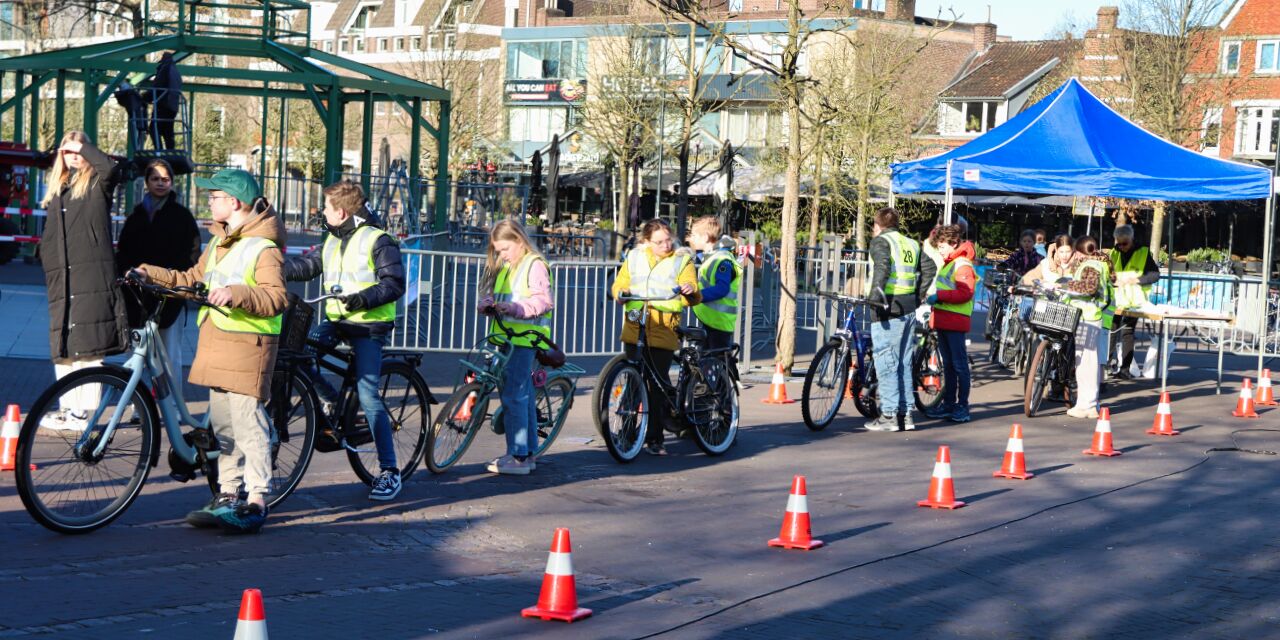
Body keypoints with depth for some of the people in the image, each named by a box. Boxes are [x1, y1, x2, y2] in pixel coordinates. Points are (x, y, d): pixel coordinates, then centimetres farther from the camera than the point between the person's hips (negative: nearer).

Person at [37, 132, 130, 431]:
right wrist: (49, 270, 15)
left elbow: (111, 168, -21)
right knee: (63, 347, 6)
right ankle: (68, 408, 11)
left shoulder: (98, 184, 4)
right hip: (62, 279, 6)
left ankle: (84, 412, -12)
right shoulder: (57, 190, 22)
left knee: (88, 346, -12)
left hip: (92, 275, -6)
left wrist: (84, 146, -8)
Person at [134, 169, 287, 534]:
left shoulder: (263, 247, -11)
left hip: (248, 346, -9)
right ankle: (228, 494, 20)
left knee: (248, 423, -10)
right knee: (223, 425, 13)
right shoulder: (218, 243, 20)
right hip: (216, 344, 9)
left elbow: (276, 297, -21)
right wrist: (150, 274, 21)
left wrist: (237, 294, -34)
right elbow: (193, 280, 28)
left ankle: (256, 501, -8)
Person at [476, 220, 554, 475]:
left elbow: (543, 301, -17)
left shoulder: (534, 265, -8)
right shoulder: (504, 267, 20)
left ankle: (518, 456, -10)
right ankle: (529, 453, 19)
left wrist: (513, 308, -28)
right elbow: (491, 293, 23)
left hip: (525, 338, -9)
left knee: (513, 395, -12)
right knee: (524, 395, 13)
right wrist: (488, 303, -1)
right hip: (508, 337, 9)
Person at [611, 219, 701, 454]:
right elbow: (619, 285, 18)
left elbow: (691, 298, -3)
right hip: (634, 330, 3)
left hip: (664, 332, -3)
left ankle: (654, 437, 3)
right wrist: (622, 292, -6)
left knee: (657, 384, -4)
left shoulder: (682, 261, 5)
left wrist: (690, 291, -27)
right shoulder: (634, 258, 14)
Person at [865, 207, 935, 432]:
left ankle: (888, 415, -5)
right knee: (904, 363, 13)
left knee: (886, 363, -4)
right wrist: (919, 295, 15)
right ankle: (907, 414, 15)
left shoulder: (880, 241, -4)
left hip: (890, 307, -7)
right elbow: (929, 268, 12)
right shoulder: (911, 243, 17)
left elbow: (882, 266, -21)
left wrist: (875, 294, -24)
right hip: (909, 308, 7)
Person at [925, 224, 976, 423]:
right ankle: (948, 403, 18)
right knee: (947, 364, 13)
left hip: (955, 321, -10)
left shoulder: (963, 265, -11)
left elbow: (965, 293, -22)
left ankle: (962, 406, -2)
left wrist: (939, 295, -23)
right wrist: (932, 297, 14)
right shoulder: (947, 264, 20)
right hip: (943, 320, 10)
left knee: (959, 364, -5)